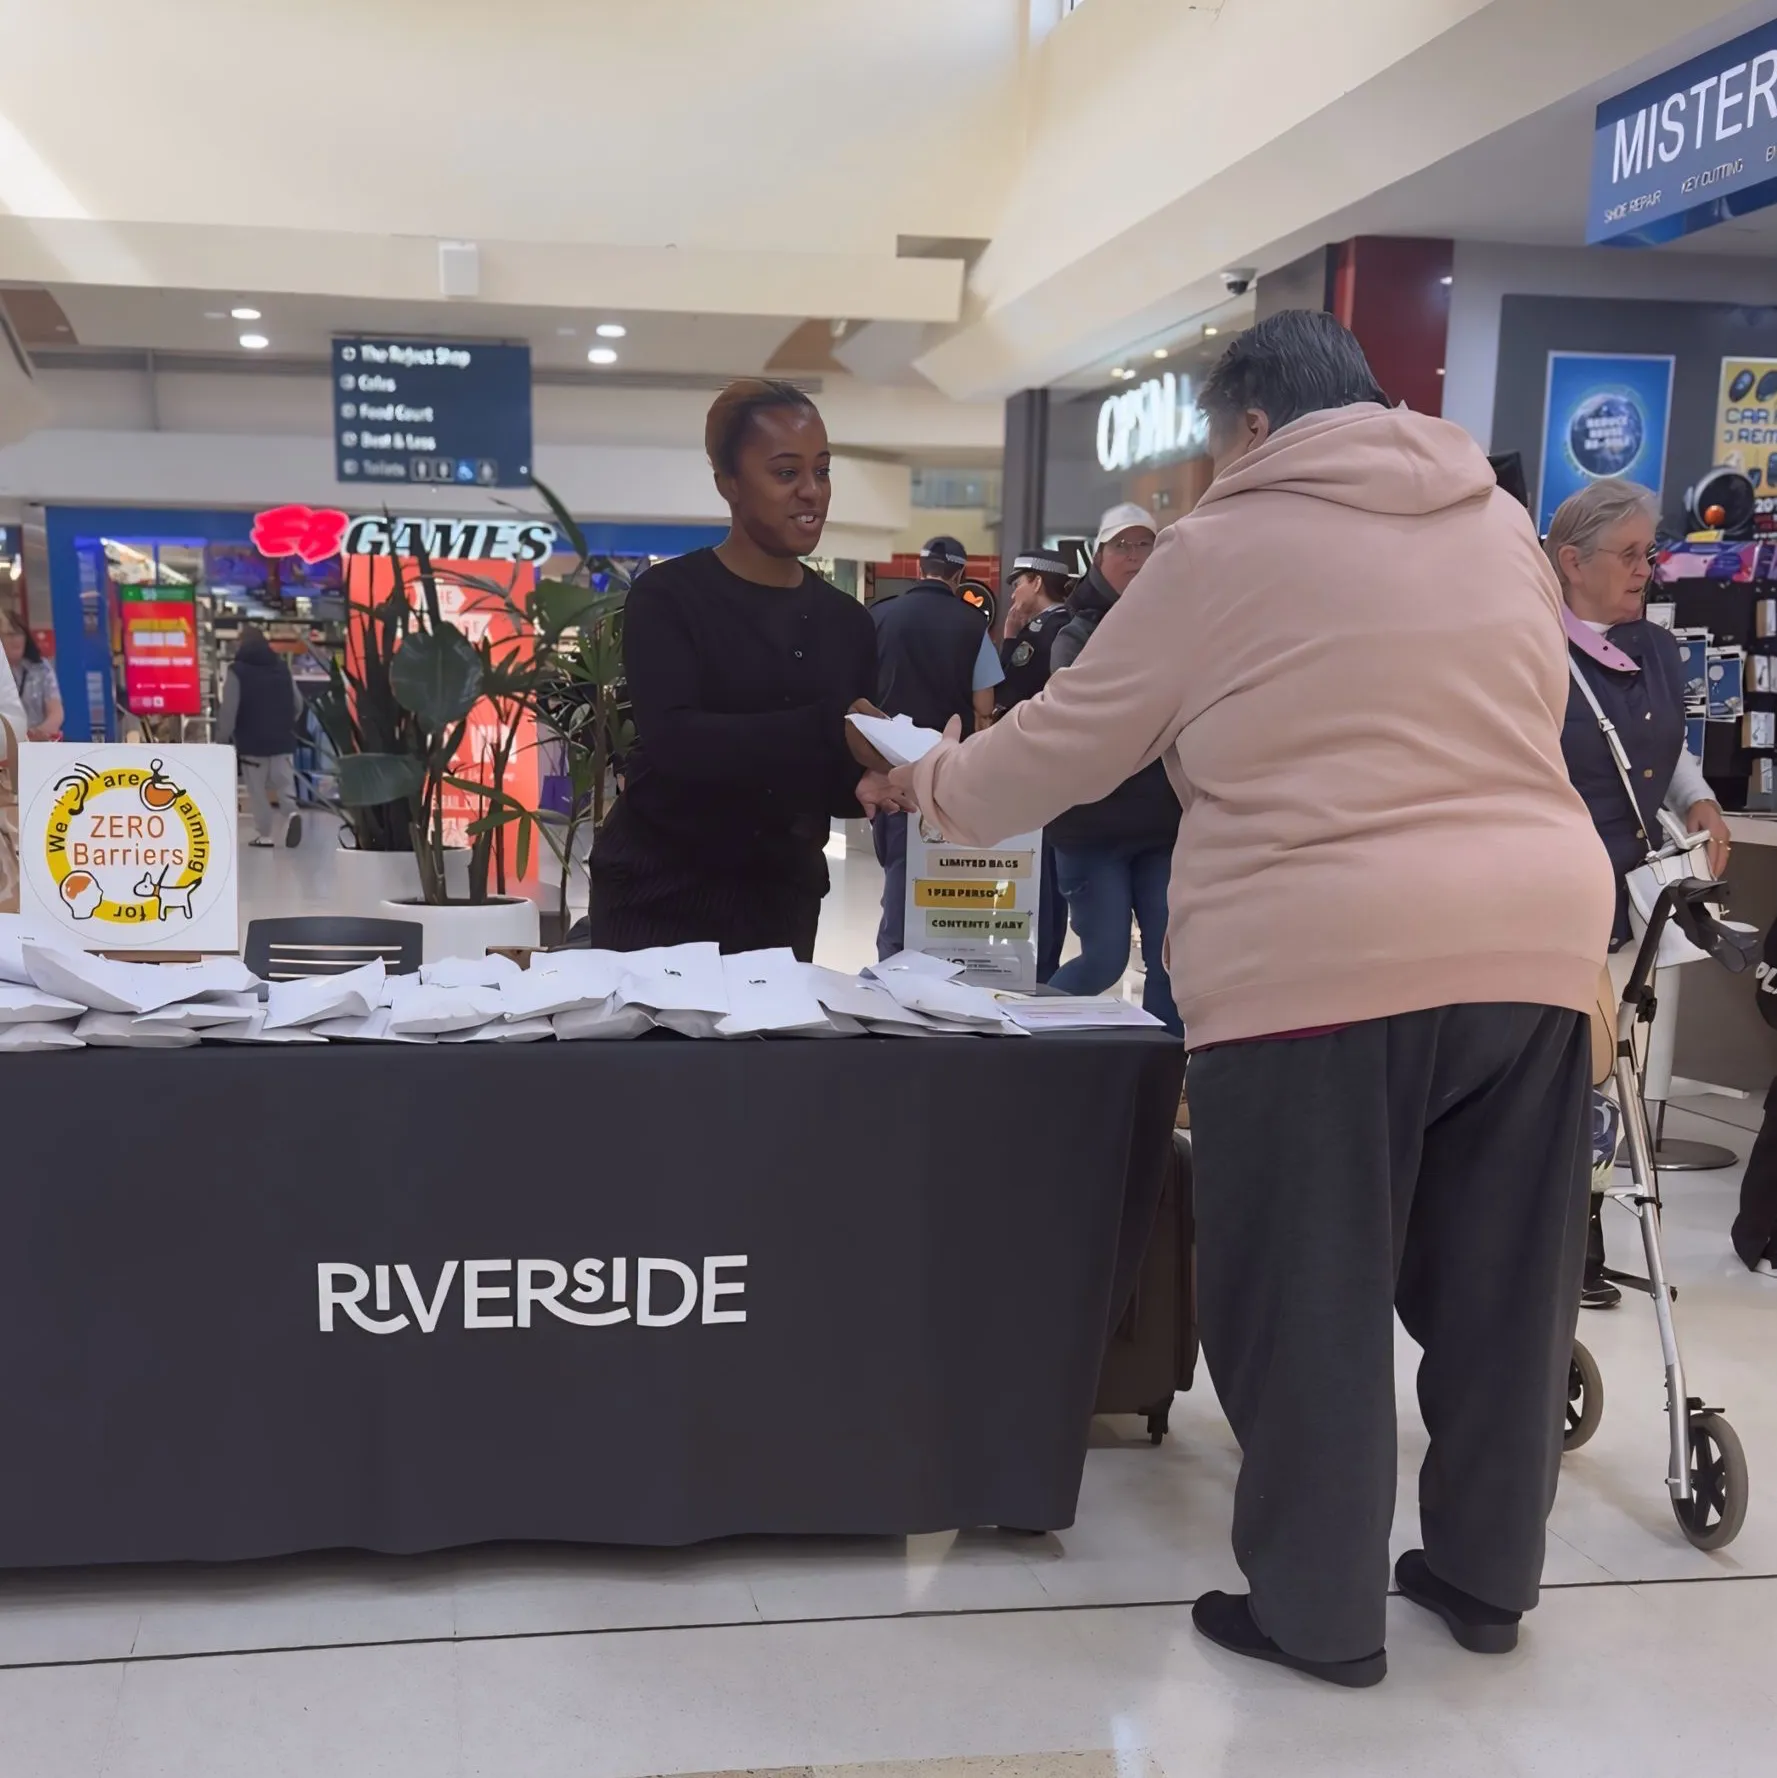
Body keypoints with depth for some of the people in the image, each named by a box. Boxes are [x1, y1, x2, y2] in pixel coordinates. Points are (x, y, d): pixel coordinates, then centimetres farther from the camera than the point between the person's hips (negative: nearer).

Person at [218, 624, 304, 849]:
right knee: (283, 781, 8)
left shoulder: (238, 671, -8)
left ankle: (263, 833, 2)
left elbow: (228, 711, -12)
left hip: (252, 741, -4)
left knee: (258, 788, 3)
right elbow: (298, 704, 14)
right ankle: (292, 811, -20)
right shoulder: (282, 666, 9)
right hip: (282, 740, 4)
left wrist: (222, 740, -4)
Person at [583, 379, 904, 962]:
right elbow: (674, 741, -23)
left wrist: (866, 785, -15)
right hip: (659, 902, -4)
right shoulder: (667, 597, -8)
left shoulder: (847, 621, 6)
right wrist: (828, 728, -32)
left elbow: (834, 782, 8)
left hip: (783, 906, 4)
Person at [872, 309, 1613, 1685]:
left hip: (1322, 962, -6)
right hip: (1534, 942, 6)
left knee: (1309, 1301, 7)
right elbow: (1518, 732, 19)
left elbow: (1072, 737, 4)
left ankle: (1320, 1610, 18)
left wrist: (936, 784, 20)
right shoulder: (1500, 523, 15)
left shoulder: (1224, 547, -1)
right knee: (1498, 1286, 16)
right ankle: (1487, 1576, 31)